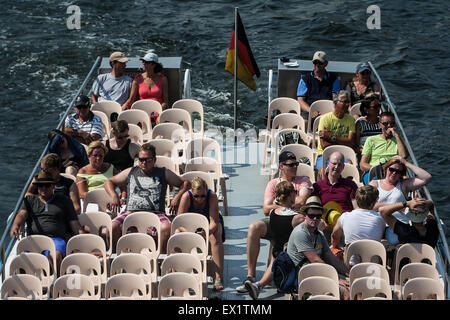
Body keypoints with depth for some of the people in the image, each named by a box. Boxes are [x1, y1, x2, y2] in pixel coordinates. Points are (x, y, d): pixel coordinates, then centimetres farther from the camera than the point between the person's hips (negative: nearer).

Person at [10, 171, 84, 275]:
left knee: (56, 256, -38)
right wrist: (15, 226, -16)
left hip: (56, 239, -1)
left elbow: (74, 223, 18)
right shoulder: (29, 200, 27)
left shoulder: (63, 200, 24)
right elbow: (22, 214, 8)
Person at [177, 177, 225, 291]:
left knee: (216, 237, -33)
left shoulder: (212, 196, -29)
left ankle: (219, 277, -35)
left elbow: (214, 222, -32)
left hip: (210, 224, -1)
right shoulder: (186, 196, -28)